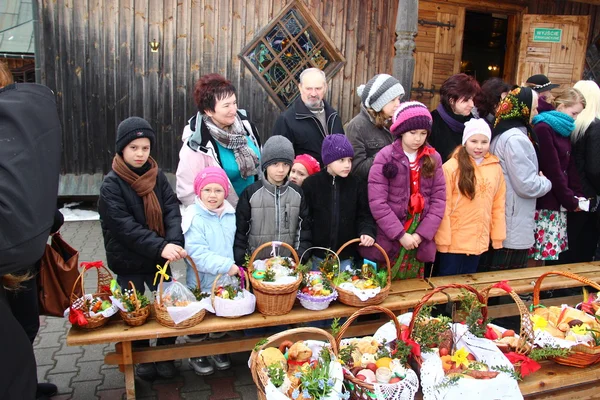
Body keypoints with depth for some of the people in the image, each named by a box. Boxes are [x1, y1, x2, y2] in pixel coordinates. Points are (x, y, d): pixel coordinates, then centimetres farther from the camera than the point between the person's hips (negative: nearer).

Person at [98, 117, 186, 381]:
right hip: (128, 262, -3)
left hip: (159, 259, 3)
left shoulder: (158, 176, -1)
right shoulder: (111, 185, -12)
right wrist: (160, 247, -32)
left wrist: (173, 243, -27)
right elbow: (124, 226, -22)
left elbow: (172, 210, -8)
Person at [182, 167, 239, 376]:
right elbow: (197, 253, -25)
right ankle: (196, 355, 34)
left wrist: (235, 267, 7)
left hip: (227, 280, 5)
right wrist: (226, 266, -27)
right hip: (202, 282, -5)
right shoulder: (195, 218, -18)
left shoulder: (230, 215, 1)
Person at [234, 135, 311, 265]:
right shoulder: (251, 193, -7)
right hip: (256, 262, -2)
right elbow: (240, 231, -3)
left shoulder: (297, 193, 0)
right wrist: (241, 264, -6)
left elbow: (304, 228, 3)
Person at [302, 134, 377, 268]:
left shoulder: (358, 184, 0)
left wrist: (367, 232, -19)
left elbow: (365, 215, 3)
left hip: (347, 256, 1)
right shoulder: (311, 184, -4)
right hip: (318, 255, -1)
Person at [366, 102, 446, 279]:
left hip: (419, 241, 4)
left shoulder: (433, 158, 6)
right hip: (388, 240, -3)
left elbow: (439, 199, 3)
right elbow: (377, 203, -13)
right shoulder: (385, 157, -7)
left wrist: (422, 233, -7)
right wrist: (400, 234, -14)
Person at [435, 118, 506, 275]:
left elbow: (498, 204, 8)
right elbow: (443, 206, -12)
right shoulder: (451, 167, -12)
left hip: (479, 240, 4)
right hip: (453, 240, -4)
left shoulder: (496, 168, 3)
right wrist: (443, 238, -12)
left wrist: (498, 235, 7)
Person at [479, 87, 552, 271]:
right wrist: (546, 183, 0)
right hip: (513, 230, -9)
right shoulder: (517, 139, -18)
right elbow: (528, 186, -19)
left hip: (498, 224, 9)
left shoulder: (501, 135, 11)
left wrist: (539, 180, 8)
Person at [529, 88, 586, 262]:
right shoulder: (543, 129, -12)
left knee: (555, 252, 10)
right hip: (546, 204, -9)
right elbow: (552, 171, -15)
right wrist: (571, 201, -9)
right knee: (546, 254, -7)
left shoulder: (564, 131, 16)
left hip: (560, 203, 9)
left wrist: (577, 195, 2)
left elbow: (570, 167, 14)